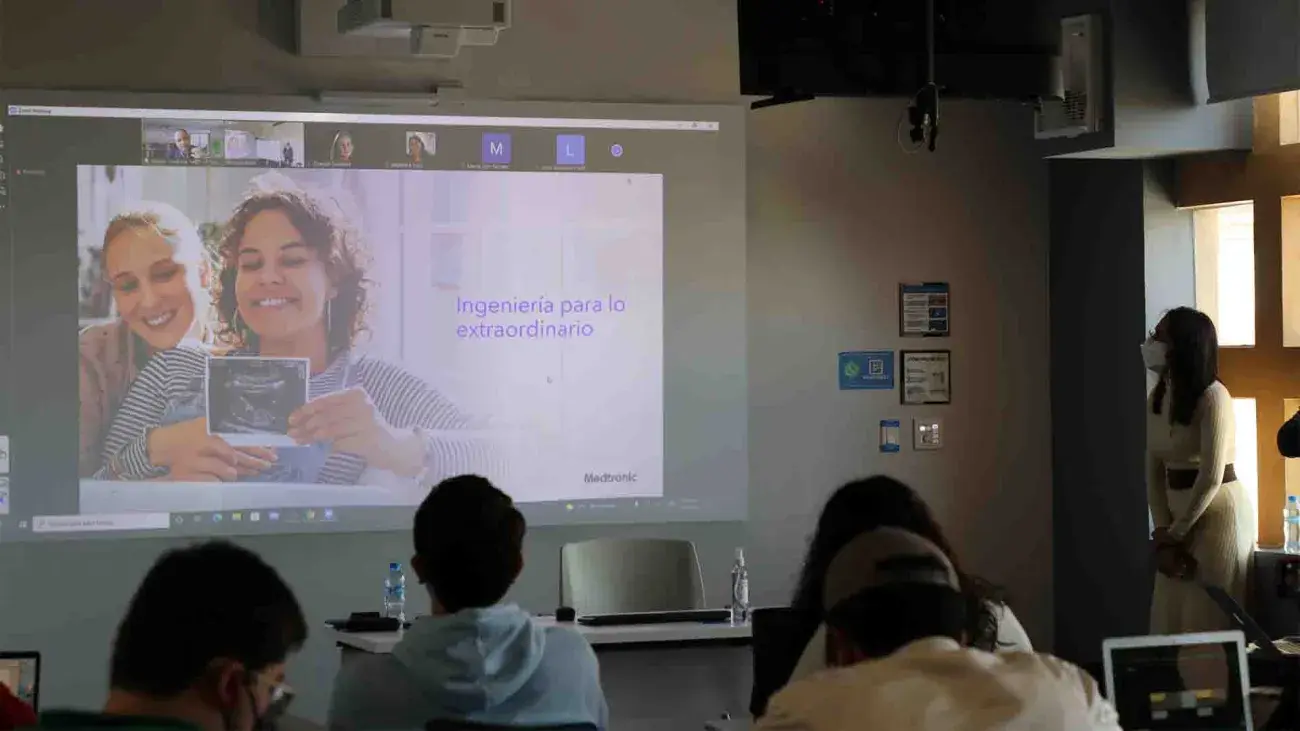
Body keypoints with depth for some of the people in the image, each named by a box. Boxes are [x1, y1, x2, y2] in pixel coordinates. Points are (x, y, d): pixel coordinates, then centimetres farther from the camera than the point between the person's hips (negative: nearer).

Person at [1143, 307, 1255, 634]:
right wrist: (1162, 533, -5)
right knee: (1170, 621, 7)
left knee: (1207, 623, -4)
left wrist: (1174, 534, -12)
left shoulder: (1213, 397, -17)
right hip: (1179, 514, 7)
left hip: (1219, 514, -7)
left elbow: (1211, 477, -20)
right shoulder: (1157, 399, 5)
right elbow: (1155, 472, 6)